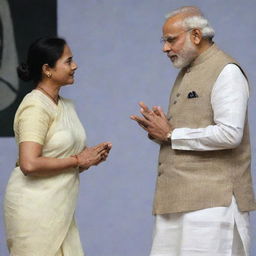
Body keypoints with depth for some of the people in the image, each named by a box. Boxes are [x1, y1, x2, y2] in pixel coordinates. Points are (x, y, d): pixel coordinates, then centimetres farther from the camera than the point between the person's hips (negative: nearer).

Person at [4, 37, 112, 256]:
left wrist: (90, 156, 2)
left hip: (60, 210, 8)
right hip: (35, 207, -8)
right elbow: (29, 164, -24)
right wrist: (77, 160, -15)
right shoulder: (35, 106, -14)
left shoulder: (66, 106, 13)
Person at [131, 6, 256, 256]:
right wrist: (159, 129, 4)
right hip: (177, 198, 9)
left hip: (212, 199, -9)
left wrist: (171, 135, -12)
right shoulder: (185, 73, 20)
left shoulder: (226, 71, -8)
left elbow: (230, 134, -19)